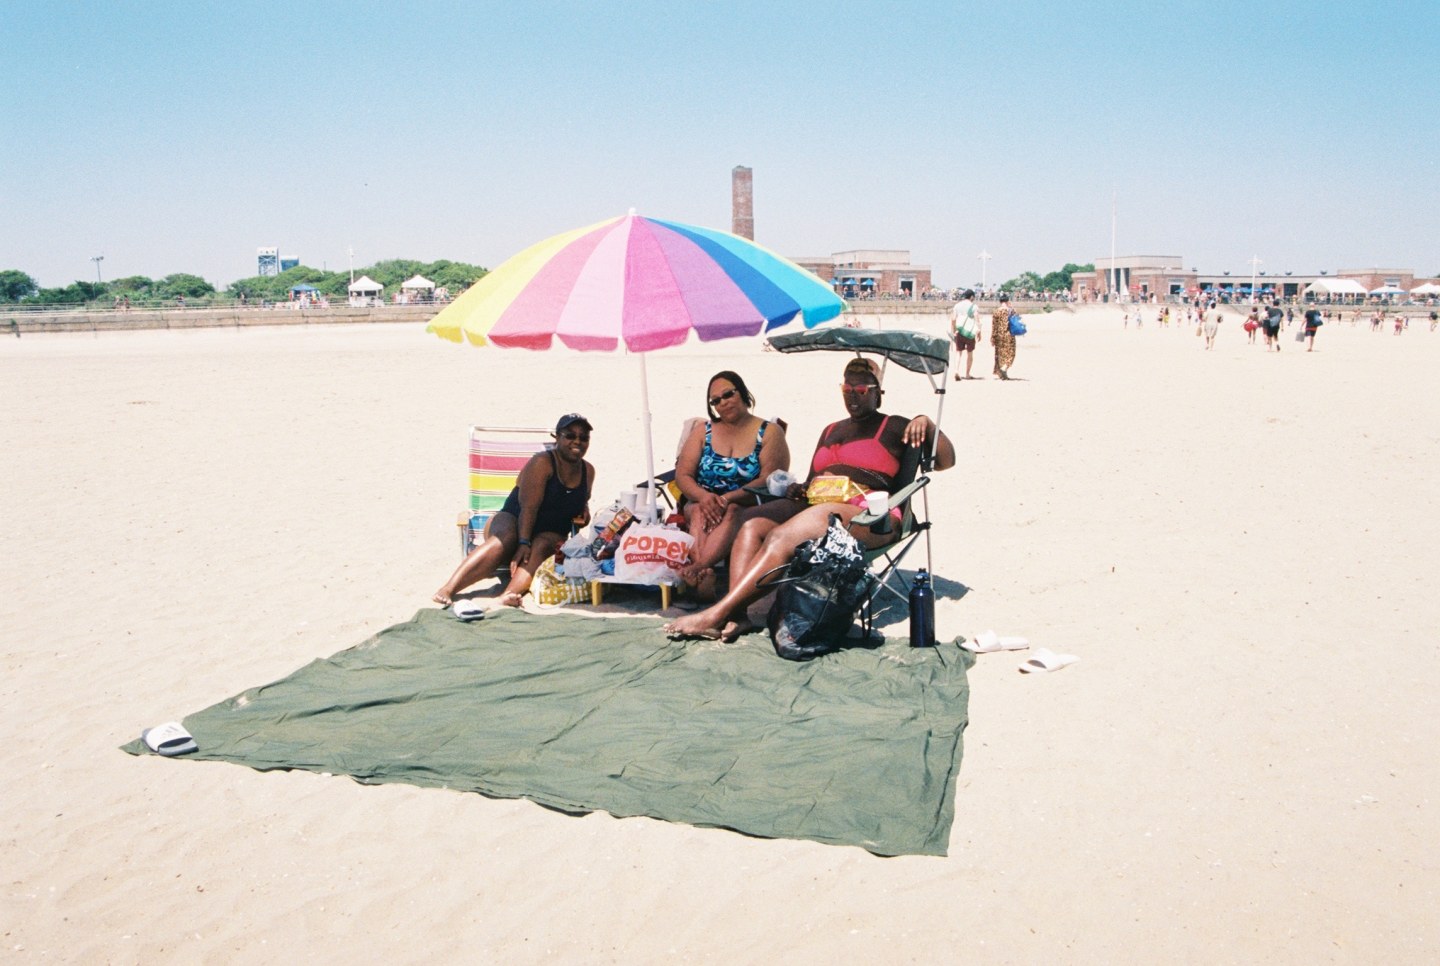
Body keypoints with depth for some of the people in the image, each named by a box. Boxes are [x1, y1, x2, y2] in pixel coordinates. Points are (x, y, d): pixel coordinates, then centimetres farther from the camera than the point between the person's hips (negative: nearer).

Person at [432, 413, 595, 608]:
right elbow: (528, 507, -19)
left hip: (550, 535, 4)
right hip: (513, 522, -4)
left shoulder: (588, 471, 10)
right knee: (505, 539, -39)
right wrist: (523, 543, -31)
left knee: (542, 546, -34)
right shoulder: (542, 462, -10)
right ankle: (447, 590, -51)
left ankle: (510, 593, -62)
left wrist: (584, 510, 7)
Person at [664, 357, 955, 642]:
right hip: (816, 503, 7)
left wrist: (927, 424, -8)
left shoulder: (893, 428, 11)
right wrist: (799, 489, 8)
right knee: (752, 526, -21)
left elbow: (946, 461, 7)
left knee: (781, 538, -31)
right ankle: (735, 615, -35)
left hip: (867, 517, -7)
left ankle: (715, 614, -36)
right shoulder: (831, 431, 30)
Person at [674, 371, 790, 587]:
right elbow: (682, 475, 5)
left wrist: (728, 499, -23)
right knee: (699, 512, -32)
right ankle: (703, 572, -55)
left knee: (731, 513, -36)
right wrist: (703, 496, -18)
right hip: (702, 504, 3)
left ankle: (698, 568, -56)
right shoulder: (702, 431, 15)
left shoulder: (770, 432, 4)